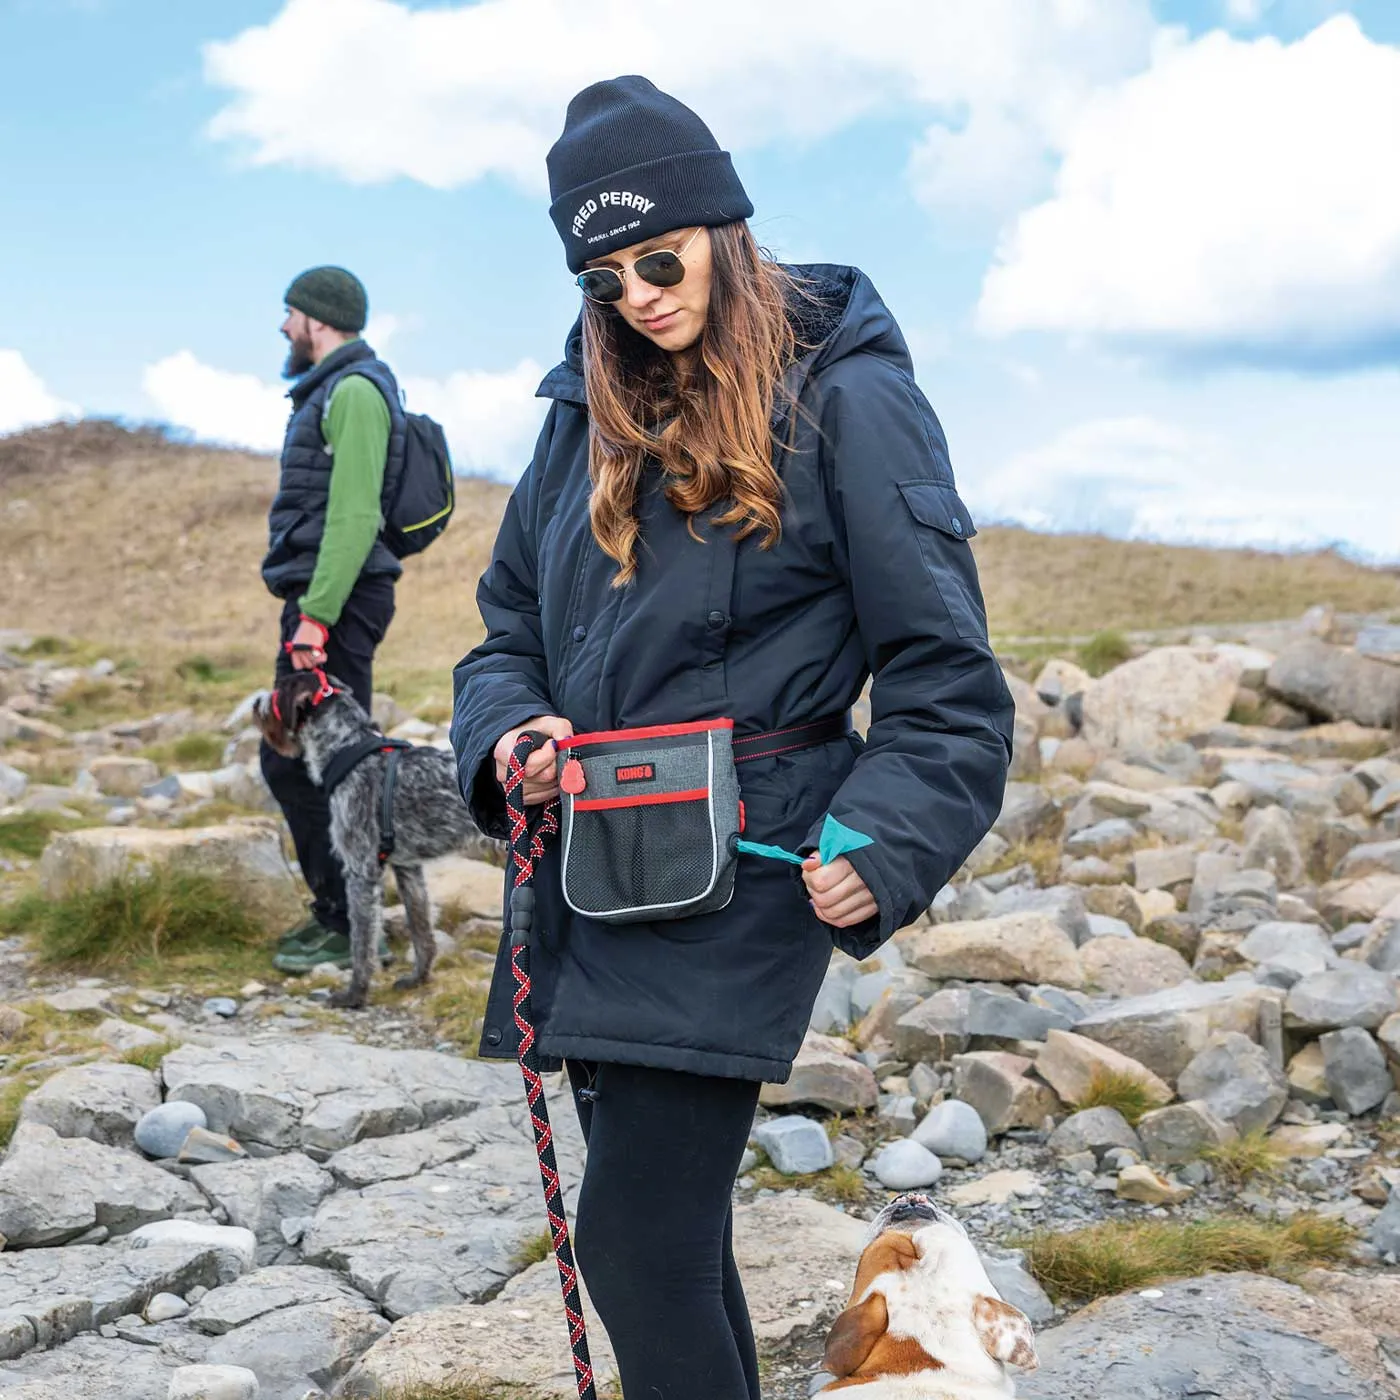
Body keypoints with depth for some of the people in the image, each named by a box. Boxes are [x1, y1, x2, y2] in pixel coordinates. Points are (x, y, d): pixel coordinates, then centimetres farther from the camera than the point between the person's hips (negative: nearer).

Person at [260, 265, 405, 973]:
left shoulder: (354, 390, -12)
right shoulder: (329, 390, 21)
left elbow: (354, 514, -21)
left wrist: (316, 615, -25)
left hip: (337, 603, -11)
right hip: (318, 603, 11)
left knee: (320, 768, -8)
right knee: (289, 762, 14)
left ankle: (350, 926, 0)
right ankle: (334, 909, 22)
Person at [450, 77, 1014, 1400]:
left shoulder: (845, 398, -7)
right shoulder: (589, 411, 12)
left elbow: (941, 666, -8)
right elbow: (510, 621, 17)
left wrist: (887, 842, -20)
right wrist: (508, 732, -4)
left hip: (734, 876, -6)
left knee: (635, 1244, -8)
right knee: (668, 1229, 16)